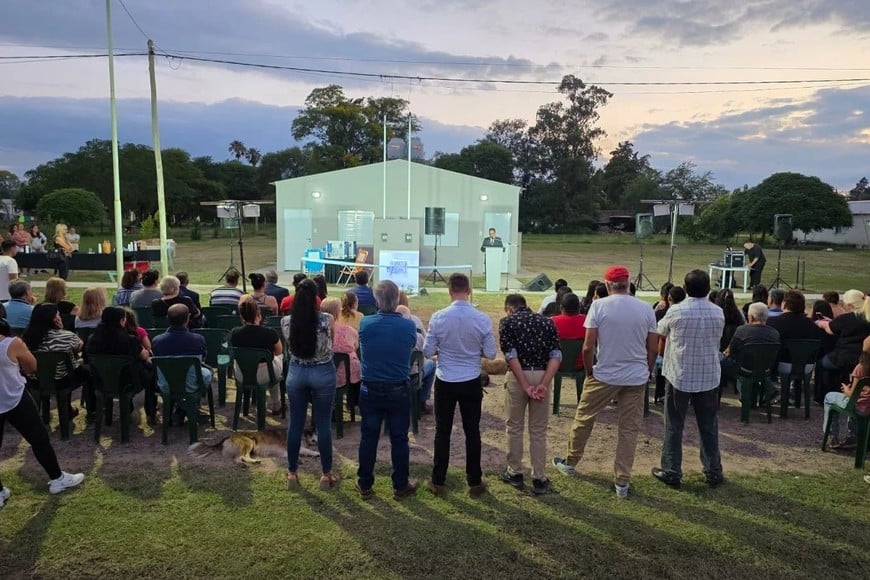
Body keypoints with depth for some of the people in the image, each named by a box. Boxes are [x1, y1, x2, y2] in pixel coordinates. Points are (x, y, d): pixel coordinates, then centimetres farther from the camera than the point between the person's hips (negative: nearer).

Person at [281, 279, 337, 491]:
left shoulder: (286, 321, -10)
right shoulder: (327, 320, -17)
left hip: (296, 372, 2)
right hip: (323, 373, -2)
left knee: (295, 424, 12)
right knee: (323, 425, 7)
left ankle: (292, 473, 22)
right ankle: (326, 474, 18)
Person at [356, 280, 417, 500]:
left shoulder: (365, 324, -12)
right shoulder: (409, 326, -14)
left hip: (371, 390, 1)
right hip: (399, 391, -1)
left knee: (368, 438, 12)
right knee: (399, 439, 11)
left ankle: (365, 485, 24)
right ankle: (400, 486, 23)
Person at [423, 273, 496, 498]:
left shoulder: (438, 318, -12)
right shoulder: (482, 319, -11)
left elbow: (428, 352, -8)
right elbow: (490, 354, -5)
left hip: (445, 382, 0)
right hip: (471, 383, 1)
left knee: (443, 431, 12)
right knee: (472, 431, 13)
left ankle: (438, 482, 21)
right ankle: (474, 483, 23)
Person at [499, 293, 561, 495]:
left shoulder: (507, 322, 1)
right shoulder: (547, 321, 10)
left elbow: (511, 356, -11)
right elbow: (556, 355, -3)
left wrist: (525, 386, -12)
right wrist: (544, 384, -11)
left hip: (518, 377, -2)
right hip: (542, 376, 3)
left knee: (514, 427, 13)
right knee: (539, 430, 11)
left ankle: (515, 473, 23)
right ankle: (539, 479, 16)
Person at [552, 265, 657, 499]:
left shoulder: (599, 305, -11)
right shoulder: (646, 308, -2)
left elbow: (588, 347, -12)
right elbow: (653, 349, 1)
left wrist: (589, 372, 3)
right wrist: (646, 372, 16)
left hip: (605, 375, -2)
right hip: (636, 377, 2)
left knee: (584, 418, 17)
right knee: (629, 429, 10)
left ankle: (570, 462, 33)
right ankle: (622, 482, 14)